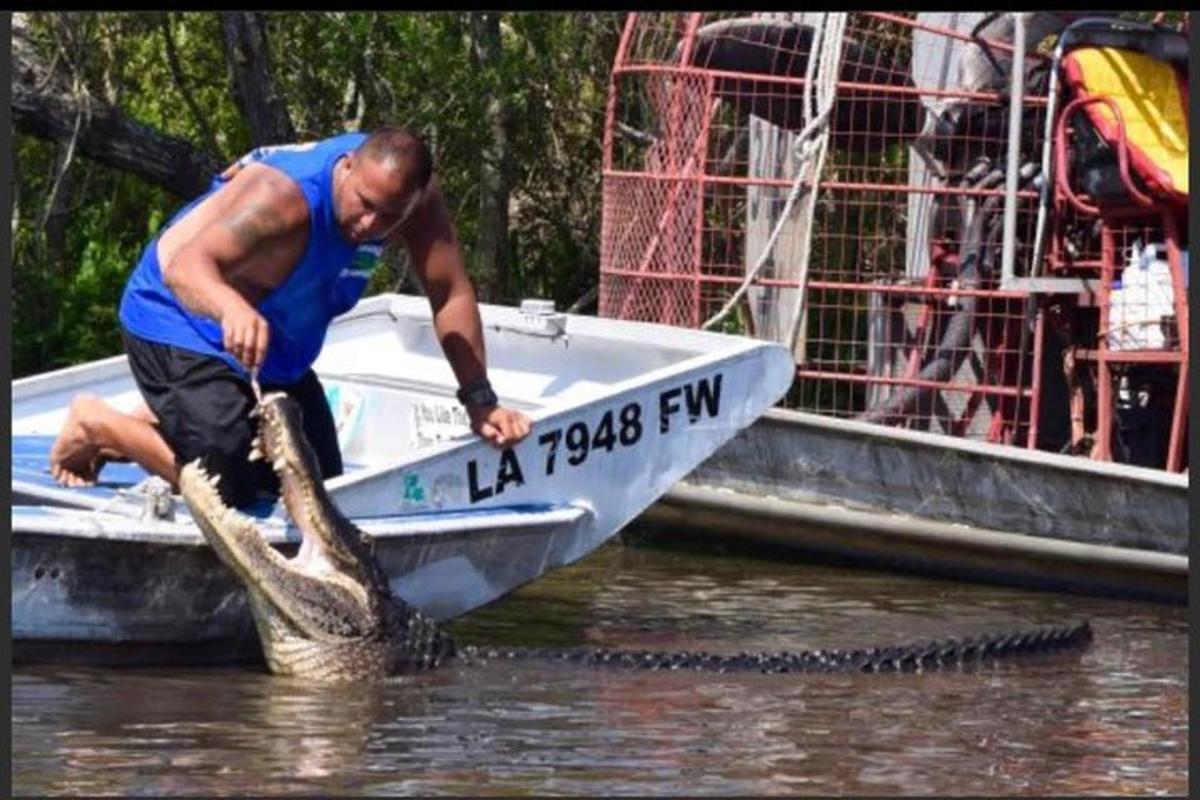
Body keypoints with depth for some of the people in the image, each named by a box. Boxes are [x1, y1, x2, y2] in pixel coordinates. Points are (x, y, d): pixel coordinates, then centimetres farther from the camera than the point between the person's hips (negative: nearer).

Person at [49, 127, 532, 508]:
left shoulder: (414, 194, -19)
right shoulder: (284, 194, -38)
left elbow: (451, 295, -12)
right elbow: (185, 265, -48)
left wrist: (480, 403, -16)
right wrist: (231, 308, -70)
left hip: (279, 347, 8)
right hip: (178, 321, -8)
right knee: (226, 486, -21)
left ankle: (159, 425, 27)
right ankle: (97, 426, 4)